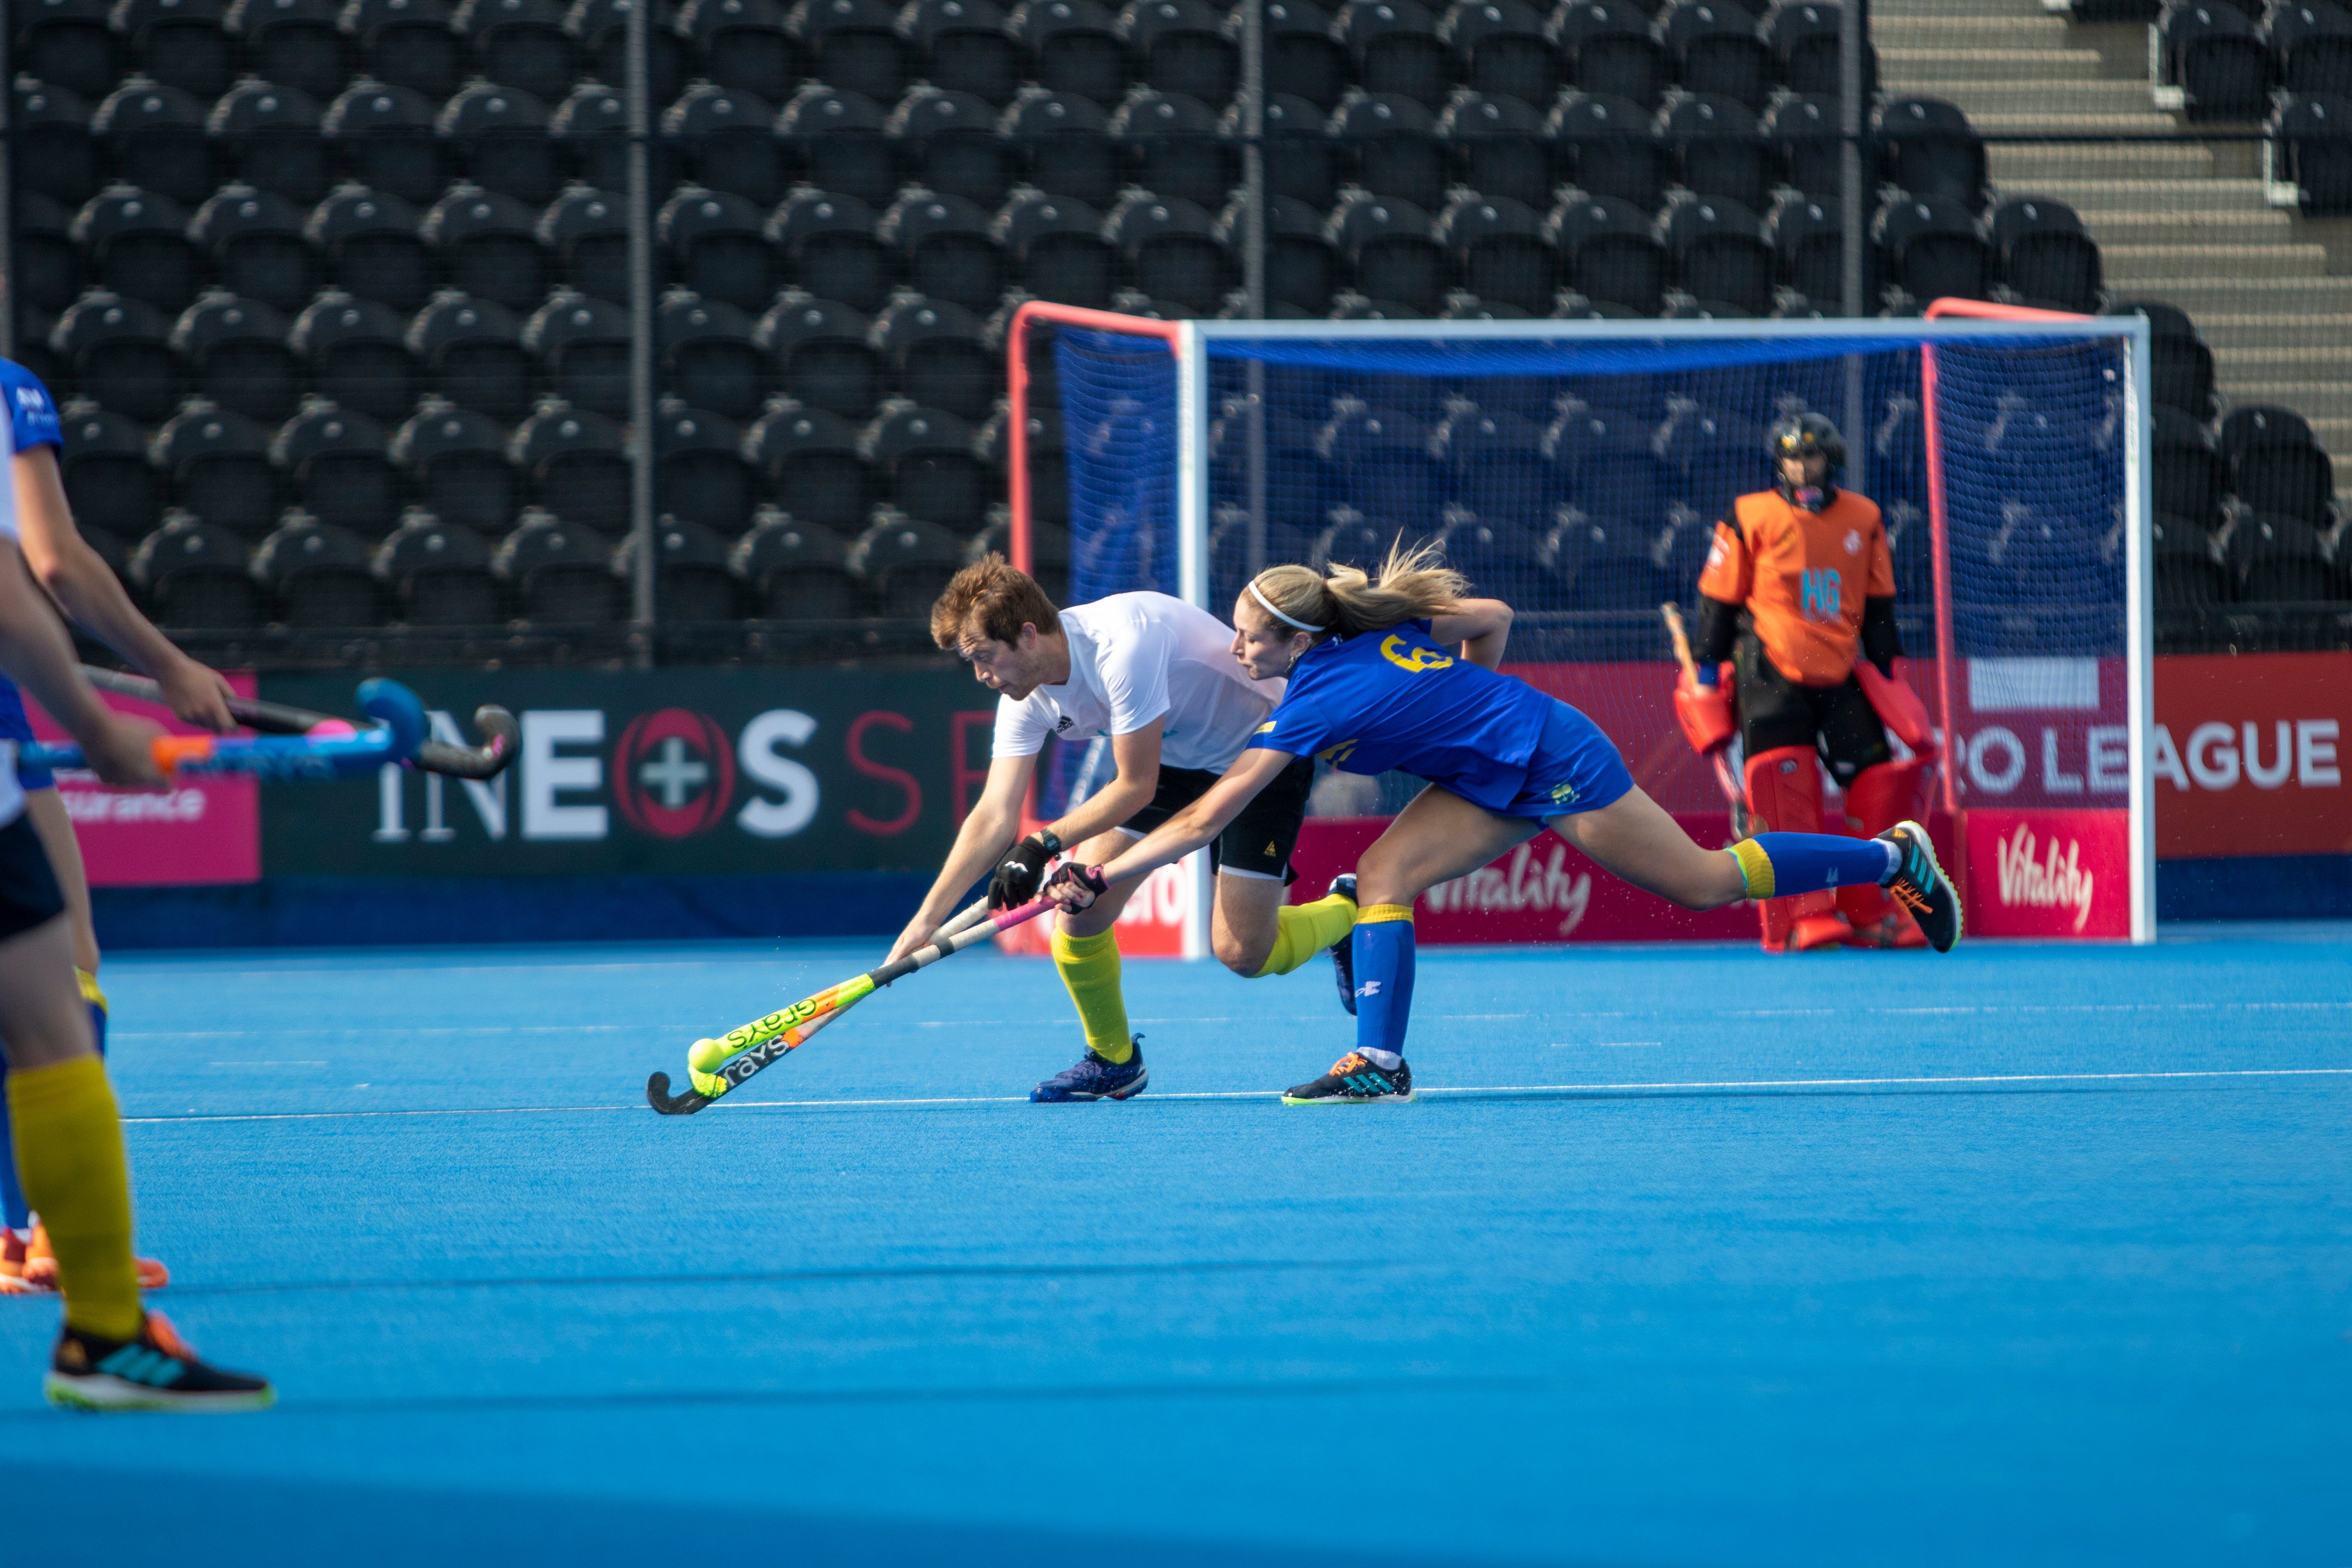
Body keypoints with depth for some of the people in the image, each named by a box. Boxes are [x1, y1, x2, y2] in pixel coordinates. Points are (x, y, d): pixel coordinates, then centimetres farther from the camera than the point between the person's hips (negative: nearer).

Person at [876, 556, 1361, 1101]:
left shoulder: (1123, 647, -36)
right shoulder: (1026, 695, -12)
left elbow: (1137, 788, -29)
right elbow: (994, 815, -13)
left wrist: (1044, 844, -28)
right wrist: (928, 918, -20)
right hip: (1174, 760, 7)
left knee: (1241, 952, -13)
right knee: (1079, 904, -8)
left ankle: (1348, 913, 18)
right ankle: (1112, 1060, 14)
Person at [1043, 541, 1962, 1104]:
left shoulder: (1317, 704, -25)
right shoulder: (1371, 628, -4)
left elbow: (1208, 818, -24)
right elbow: (1492, 617, 6)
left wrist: (1105, 875, -21)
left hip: (1558, 765, -9)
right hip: (1502, 782, 9)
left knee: (1705, 883, 5)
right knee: (1384, 876, -6)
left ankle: (1896, 856, 19)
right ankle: (1379, 1065, -6)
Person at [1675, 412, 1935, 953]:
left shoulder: (1863, 520, 10)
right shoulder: (1752, 518, -1)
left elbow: (1878, 604, 16)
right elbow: (1719, 601, 2)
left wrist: (1884, 675, 14)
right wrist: (1708, 672, -1)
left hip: (1842, 677, 4)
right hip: (1772, 673, -4)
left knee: (1878, 781, -2)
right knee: (1786, 794, -13)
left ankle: (1869, 914, 10)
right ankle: (1800, 919, -12)